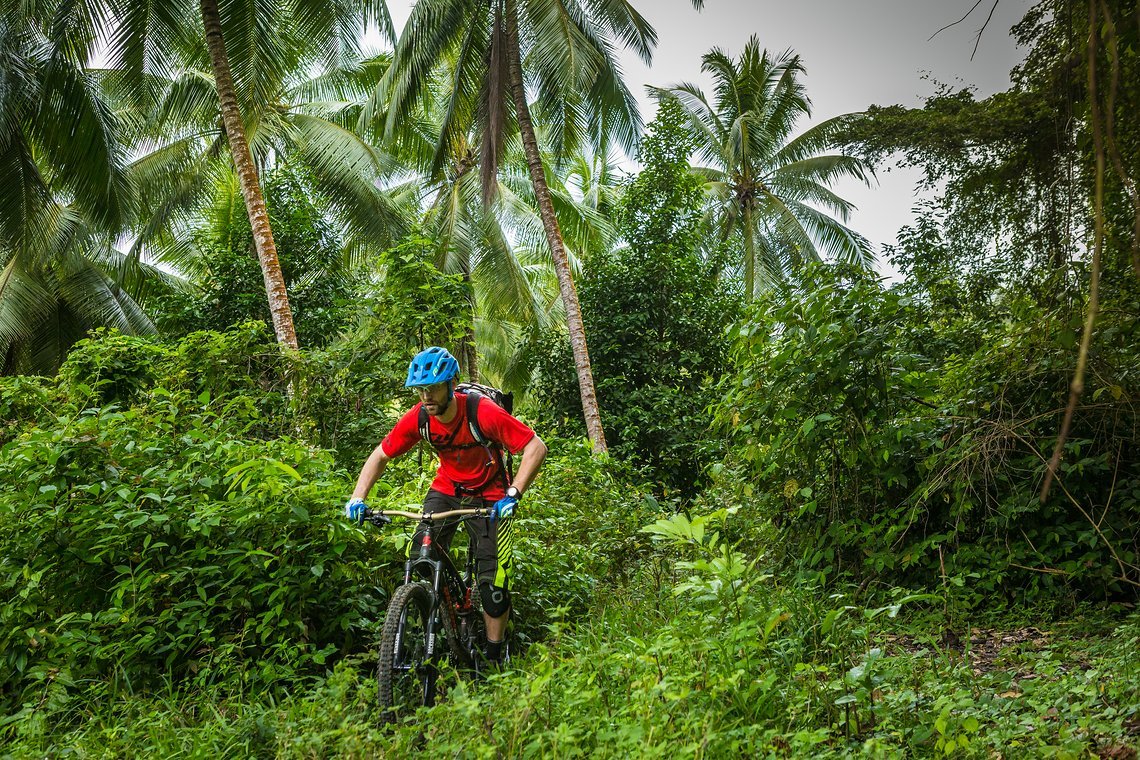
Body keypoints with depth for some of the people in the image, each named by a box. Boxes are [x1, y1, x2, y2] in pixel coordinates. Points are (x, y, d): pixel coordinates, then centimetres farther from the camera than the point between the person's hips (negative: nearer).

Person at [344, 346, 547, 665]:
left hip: (488, 497, -3)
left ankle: (494, 658, 10)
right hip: (445, 491, 3)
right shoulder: (417, 418, -18)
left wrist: (513, 494, -36)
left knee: (494, 579, -8)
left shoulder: (483, 412, -29)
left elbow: (536, 447, -27)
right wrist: (357, 499, -20)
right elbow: (379, 457, -6)